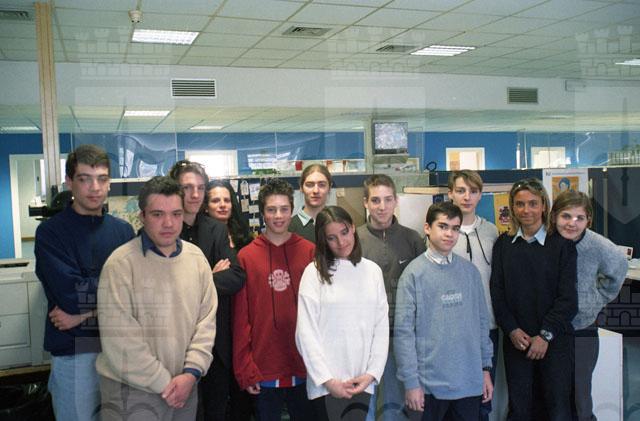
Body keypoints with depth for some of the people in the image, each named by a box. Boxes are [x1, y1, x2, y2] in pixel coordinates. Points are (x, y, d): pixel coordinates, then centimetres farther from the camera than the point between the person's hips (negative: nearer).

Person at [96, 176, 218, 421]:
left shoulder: (196, 257, 3)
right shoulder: (121, 264, -14)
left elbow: (206, 320, 3)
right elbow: (120, 339, -17)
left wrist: (191, 373, -7)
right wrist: (163, 382, -12)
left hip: (184, 385, 5)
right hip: (132, 391, -4)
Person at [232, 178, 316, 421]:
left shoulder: (310, 252, 0)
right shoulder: (246, 256, -2)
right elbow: (241, 317, -2)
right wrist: (244, 369, -5)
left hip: (305, 367, 1)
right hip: (264, 369, -1)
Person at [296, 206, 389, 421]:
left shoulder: (373, 270, 6)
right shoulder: (315, 272, -4)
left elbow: (382, 326, 5)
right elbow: (306, 333, -7)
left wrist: (372, 373, -4)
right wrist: (327, 379, -11)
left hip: (362, 382, 3)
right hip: (327, 384, -2)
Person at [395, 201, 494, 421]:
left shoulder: (470, 270, 4)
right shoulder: (414, 273, -8)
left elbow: (482, 321, 10)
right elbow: (404, 331, -9)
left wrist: (486, 368, 9)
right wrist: (411, 382, -10)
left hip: (470, 381, 4)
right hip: (431, 382, -3)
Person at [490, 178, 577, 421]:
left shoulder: (561, 244, -1)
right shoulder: (503, 244, 6)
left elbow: (567, 297, -5)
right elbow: (497, 292, 4)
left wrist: (545, 335, -11)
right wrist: (512, 330, -7)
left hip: (555, 339, -2)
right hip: (516, 340, 2)